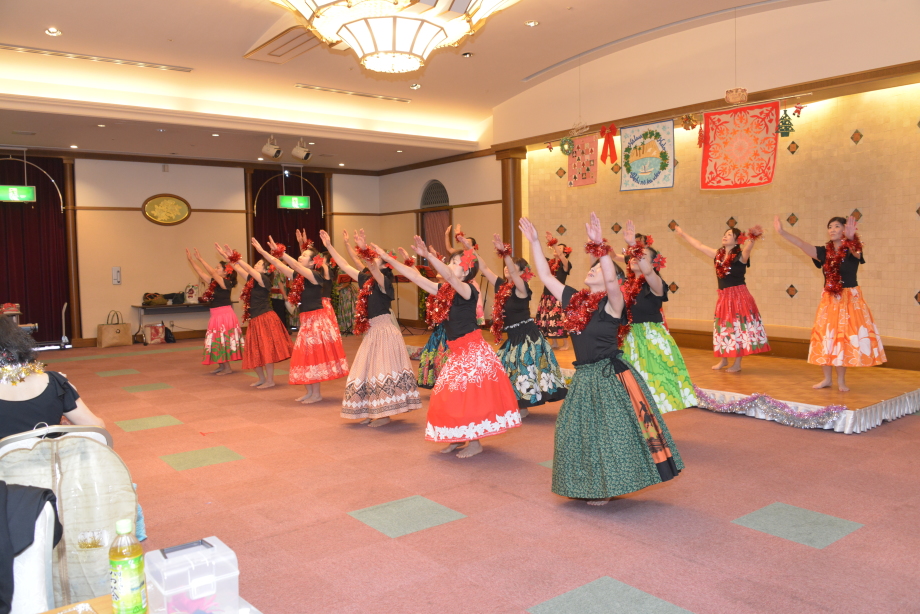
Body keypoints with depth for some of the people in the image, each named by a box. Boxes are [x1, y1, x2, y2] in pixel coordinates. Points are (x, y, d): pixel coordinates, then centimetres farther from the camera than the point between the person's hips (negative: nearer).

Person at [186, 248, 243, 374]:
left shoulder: (226, 282, -12)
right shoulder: (214, 283, 11)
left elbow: (212, 272, -20)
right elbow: (201, 273, 14)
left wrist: (200, 259, -18)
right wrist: (190, 260, 12)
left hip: (225, 315, -9)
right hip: (216, 316, 9)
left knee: (224, 340, -4)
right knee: (218, 341, 13)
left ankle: (227, 368, 3)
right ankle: (221, 366, 22)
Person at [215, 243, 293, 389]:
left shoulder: (264, 279, -9)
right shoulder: (252, 280, 13)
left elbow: (249, 269, -18)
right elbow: (239, 269, 15)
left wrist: (235, 257, -17)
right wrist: (227, 257, 10)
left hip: (265, 318, -9)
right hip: (255, 319, 9)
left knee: (266, 350, -5)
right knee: (255, 351, 12)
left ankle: (270, 381, 2)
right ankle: (262, 379, 24)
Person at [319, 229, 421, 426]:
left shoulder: (384, 281, -12)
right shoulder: (366, 279, 9)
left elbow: (375, 271, -34)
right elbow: (344, 266, 16)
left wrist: (364, 249, -48)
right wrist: (329, 246, 15)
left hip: (384, 330, -9)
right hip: (371, 330, 9)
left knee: (382, 371, -5)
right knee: (368, 371, 13)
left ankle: (384, 414, 3)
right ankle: (373, 412, 23)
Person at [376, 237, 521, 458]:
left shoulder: (468, 290, -15)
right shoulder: (443, 290, 6)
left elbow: (449, 277, -35)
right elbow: (415, 277, 5)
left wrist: (428, 255, -47)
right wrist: (388, 259, 2)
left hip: (473, 350, -8)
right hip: (457, 351, 8)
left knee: (471, 395, -4)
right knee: (450, 395, 10)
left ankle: (474, 442, 8)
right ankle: (458, 438, 24)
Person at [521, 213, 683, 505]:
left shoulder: (612, 303, -10)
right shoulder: (574, 299, 6)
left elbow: (611, 279, -31)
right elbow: (546, 276, 8)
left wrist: (599, 245, -41)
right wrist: (535, 242, 5)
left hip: (611, 375, -7)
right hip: (583, 377, 7)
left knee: (611, 431, 0)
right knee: (576, 430, 13)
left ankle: (608, 486, 18)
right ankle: (591, 486, 30)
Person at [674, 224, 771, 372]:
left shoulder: (740, 256, -10)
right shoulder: (718, 255, 8)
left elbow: (747, 249, -32)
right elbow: (699, 246, 16)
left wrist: (752, 238, -53)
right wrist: (683, 234, 22)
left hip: (738, 296, -7)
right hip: (723, 297, 7)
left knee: (738, 328, -2)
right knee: (723, 328, 15)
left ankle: (737, 364, 7)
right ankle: (723, 360, 29)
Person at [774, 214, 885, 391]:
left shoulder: (853, 250, -8)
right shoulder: (824, 251, 1)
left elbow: (855, 251, -33)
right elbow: (803, 245, -12)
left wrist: (851, 238, -57)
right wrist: (782, 232, -26)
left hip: (850, 299, -3)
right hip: (829, 299, 4)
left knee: (845, 337, 0)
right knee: (825, 337, 4)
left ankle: (841, 380, 10)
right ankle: (827, 378, 14)